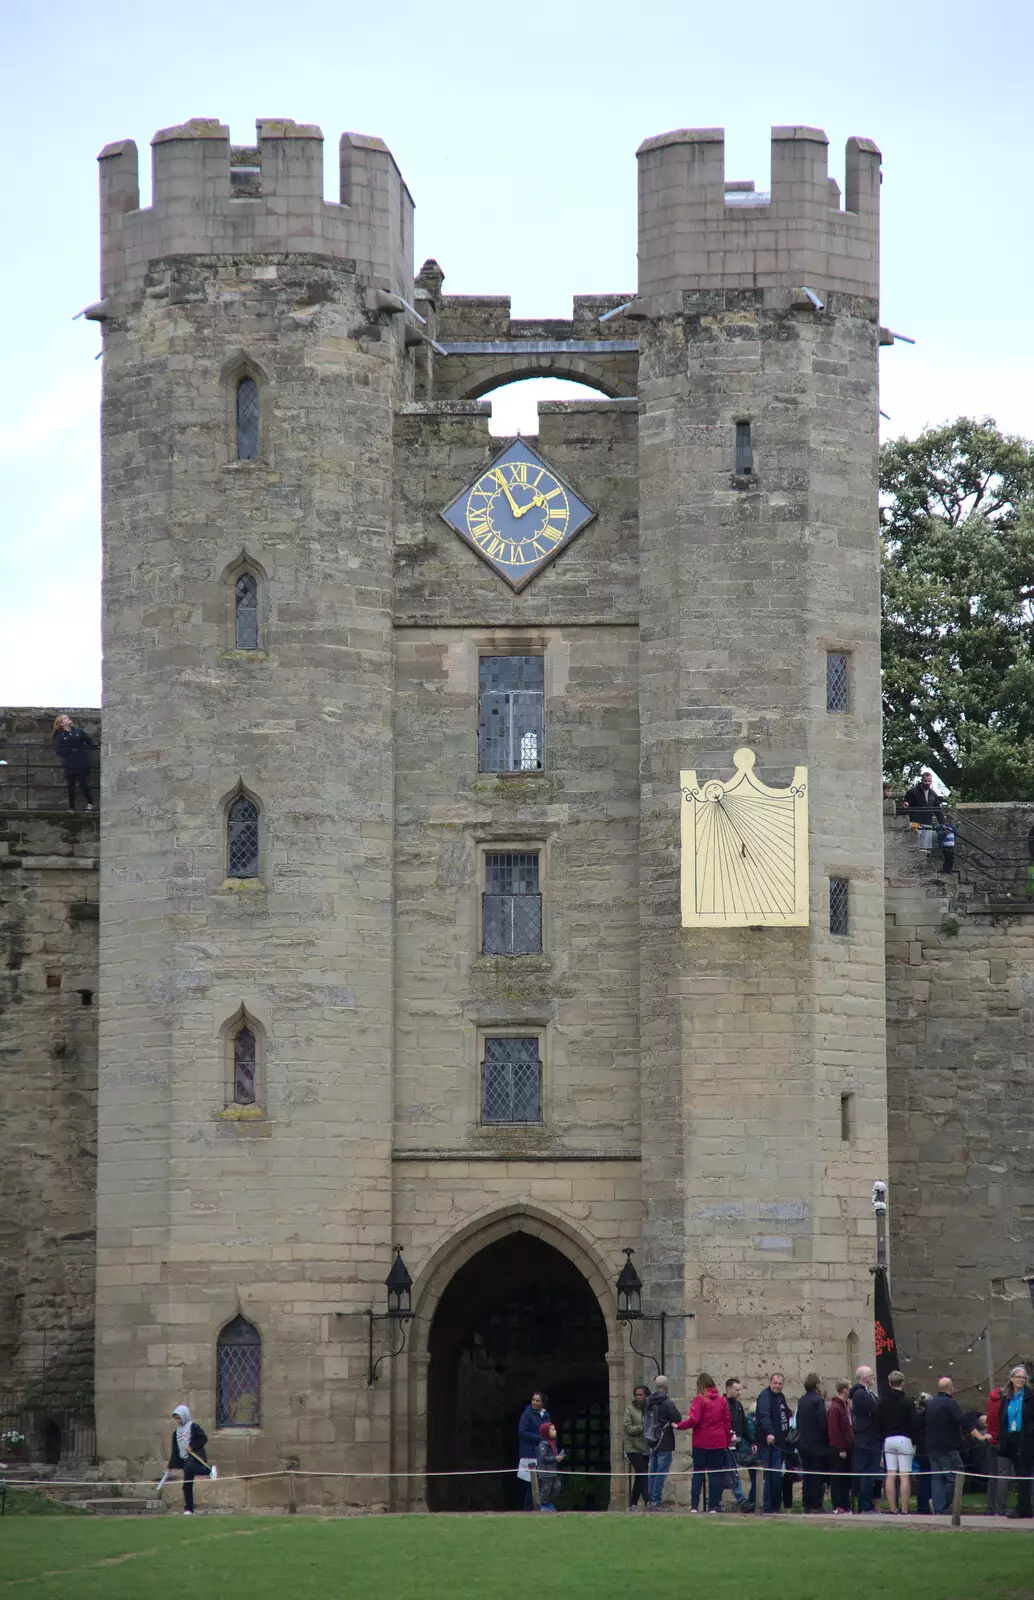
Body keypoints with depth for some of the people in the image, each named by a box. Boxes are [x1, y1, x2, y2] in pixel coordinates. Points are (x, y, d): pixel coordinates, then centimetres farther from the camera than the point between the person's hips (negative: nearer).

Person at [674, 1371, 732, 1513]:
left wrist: (679, 1426, -1)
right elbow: (727, 1421, 7)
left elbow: (693, 1420, -15)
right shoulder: (721, 1400, 4)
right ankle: (713, 1506, 3)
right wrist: (728, 1441, 14)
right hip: (718, 1443, 2)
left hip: (701, 1442, -2)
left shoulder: (699, 1399, -8)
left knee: (698, 1473, 6)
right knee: (715, 1473, 6)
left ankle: (694, 1506, 2)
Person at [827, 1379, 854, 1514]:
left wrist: (851, 1445, 12)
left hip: (846, 1448, 9)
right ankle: (837, 1507, -2)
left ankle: (846, 1506, 14)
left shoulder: (846, 1406, 16)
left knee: (846, 1479, 10)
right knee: (837, 1478, -4)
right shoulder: (835, 1408, -13)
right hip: (838, 1450, -9)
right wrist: (840, 1449, -18)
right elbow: (833, 1431, -17)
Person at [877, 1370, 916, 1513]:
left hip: (888, 1441, 5)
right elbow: (913, 1424, -10)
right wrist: (914, 1442, -2)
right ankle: (904, 1510, -11)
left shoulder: (883, 1402, 7)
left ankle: (893, 1509, 2)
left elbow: (878, 1423, 10)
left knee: (890, 1475, 4)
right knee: (904, 1476, -6)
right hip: (904, 1440, -5)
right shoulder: (907, 1402, -7)